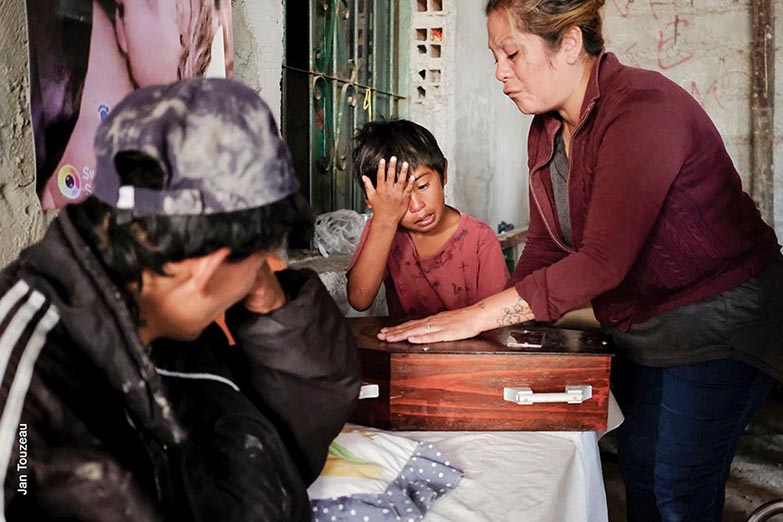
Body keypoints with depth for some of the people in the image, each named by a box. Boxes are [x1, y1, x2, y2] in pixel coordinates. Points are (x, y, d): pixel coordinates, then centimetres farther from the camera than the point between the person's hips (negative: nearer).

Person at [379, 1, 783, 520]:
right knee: (638, 468, 15)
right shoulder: (547, 129, 0)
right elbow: (545, 247, 3)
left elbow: (603, 261, -33)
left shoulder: (643, 109, -27)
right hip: (642, 330, 8)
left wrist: (477, 316, -33)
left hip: (718, 322, -8)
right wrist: (505, 321, -12)